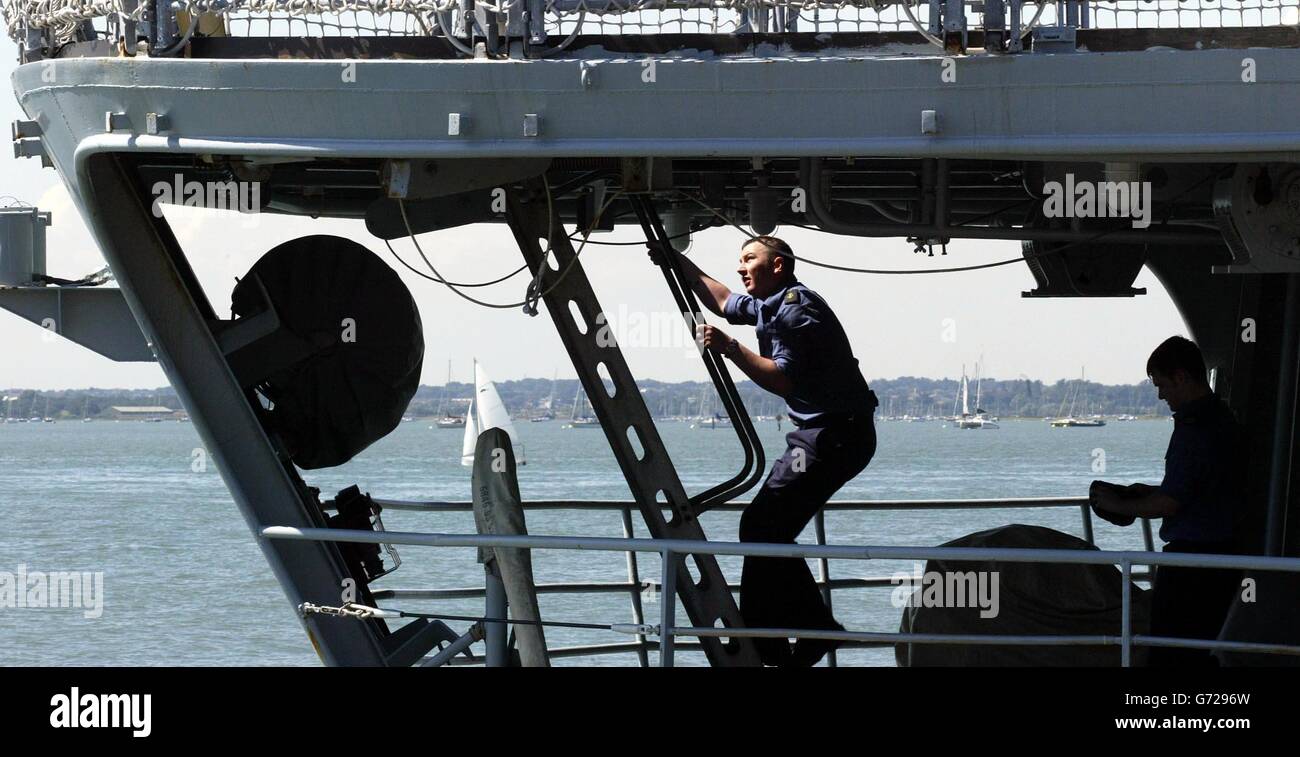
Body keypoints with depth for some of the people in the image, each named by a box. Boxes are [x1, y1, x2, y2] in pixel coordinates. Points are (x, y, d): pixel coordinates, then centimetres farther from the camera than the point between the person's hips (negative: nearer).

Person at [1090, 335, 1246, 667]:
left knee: (1168, 654, -6)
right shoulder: (1224, 418, 12)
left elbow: (1169, 503, -20)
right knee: (1205, 652, 13)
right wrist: (1150, 492, 18)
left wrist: (1118, 506, -5)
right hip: (1225, 550, 10)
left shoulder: (1194, 426, -19)